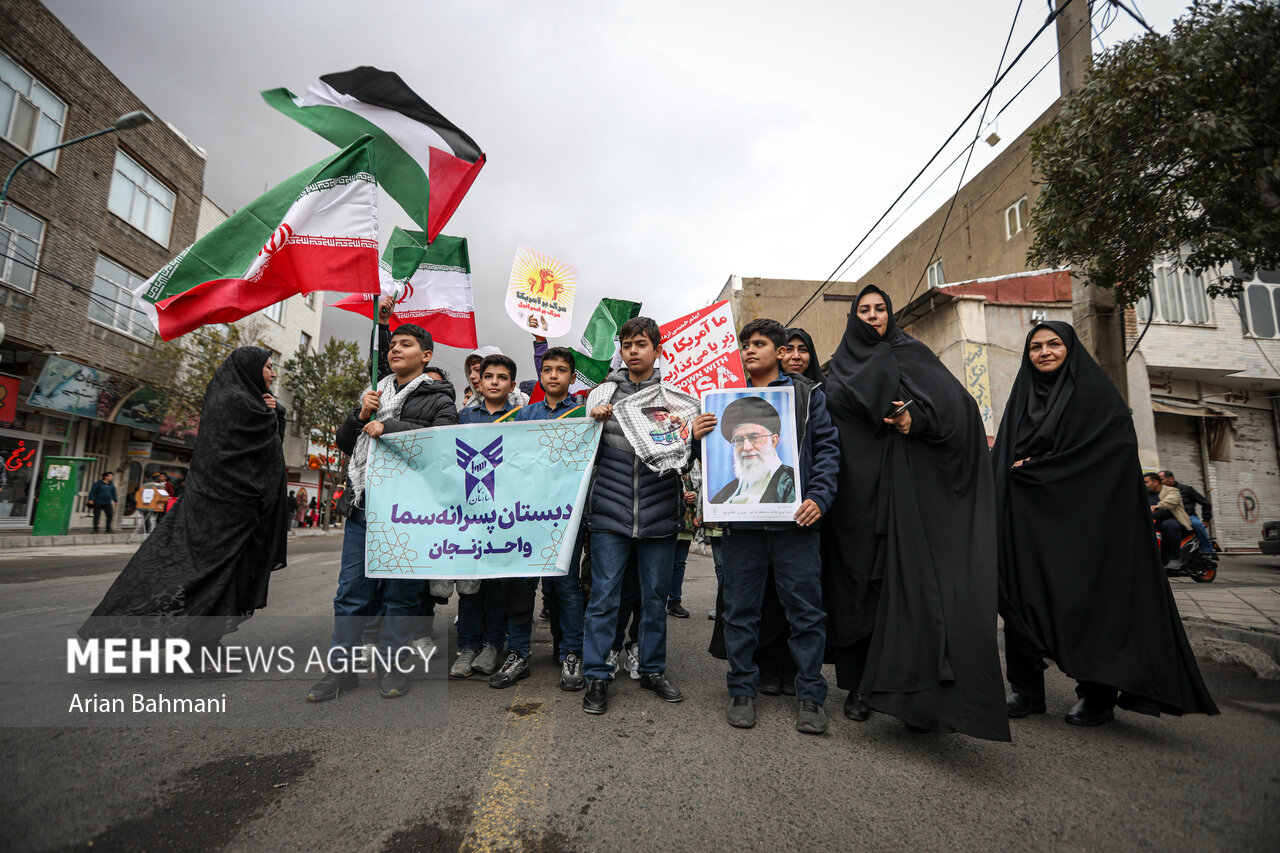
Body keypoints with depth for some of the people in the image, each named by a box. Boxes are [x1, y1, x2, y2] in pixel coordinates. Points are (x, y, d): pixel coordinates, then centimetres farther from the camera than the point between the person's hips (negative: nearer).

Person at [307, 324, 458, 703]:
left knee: (401, 591, 4)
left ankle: (391, 666, 18)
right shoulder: (374, 394, 21)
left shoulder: (438, 398, 3)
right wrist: (360, 415, 2)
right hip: (363, 504, 5)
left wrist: (388, 427, -15)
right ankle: (341, 668, 19)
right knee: (352, 589, 8)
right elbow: (345, 443, 21)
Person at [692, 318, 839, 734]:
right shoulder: (729, 399, 14)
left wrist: (819, 497, -10)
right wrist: (698, 436, -4)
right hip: (741, 520, 2)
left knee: (806, 609, 4)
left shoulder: (807, 395, 8)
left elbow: (827, 448, 3)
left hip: (793, 517, -2)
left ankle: (810, 695, 20)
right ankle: (742, 690, 24)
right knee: (741, 608, 8)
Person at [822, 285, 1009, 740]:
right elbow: (830, 409, 4)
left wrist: (917, 418, -16)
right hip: (856, 488, 1)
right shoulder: (841, 366, 18)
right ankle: (860, 685, 9)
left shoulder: (914, 354, 14)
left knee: (910, 577, -9)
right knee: (858, 583, 1)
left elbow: (958, 402, 0)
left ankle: (918, 693, -4)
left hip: (905, 485, -1)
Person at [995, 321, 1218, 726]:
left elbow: (1114, 449, -9)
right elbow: (1005, 455, 14)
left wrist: (1037, 468, -13)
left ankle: (1097, 693, 11)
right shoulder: (1022, 397, 16)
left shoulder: (1096, 393, 3)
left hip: (1083, 513, -4)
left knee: (1088, 594, -2)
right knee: (1024, 597, 1)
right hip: (1028, 517, 4)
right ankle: (1027, 689, 8)